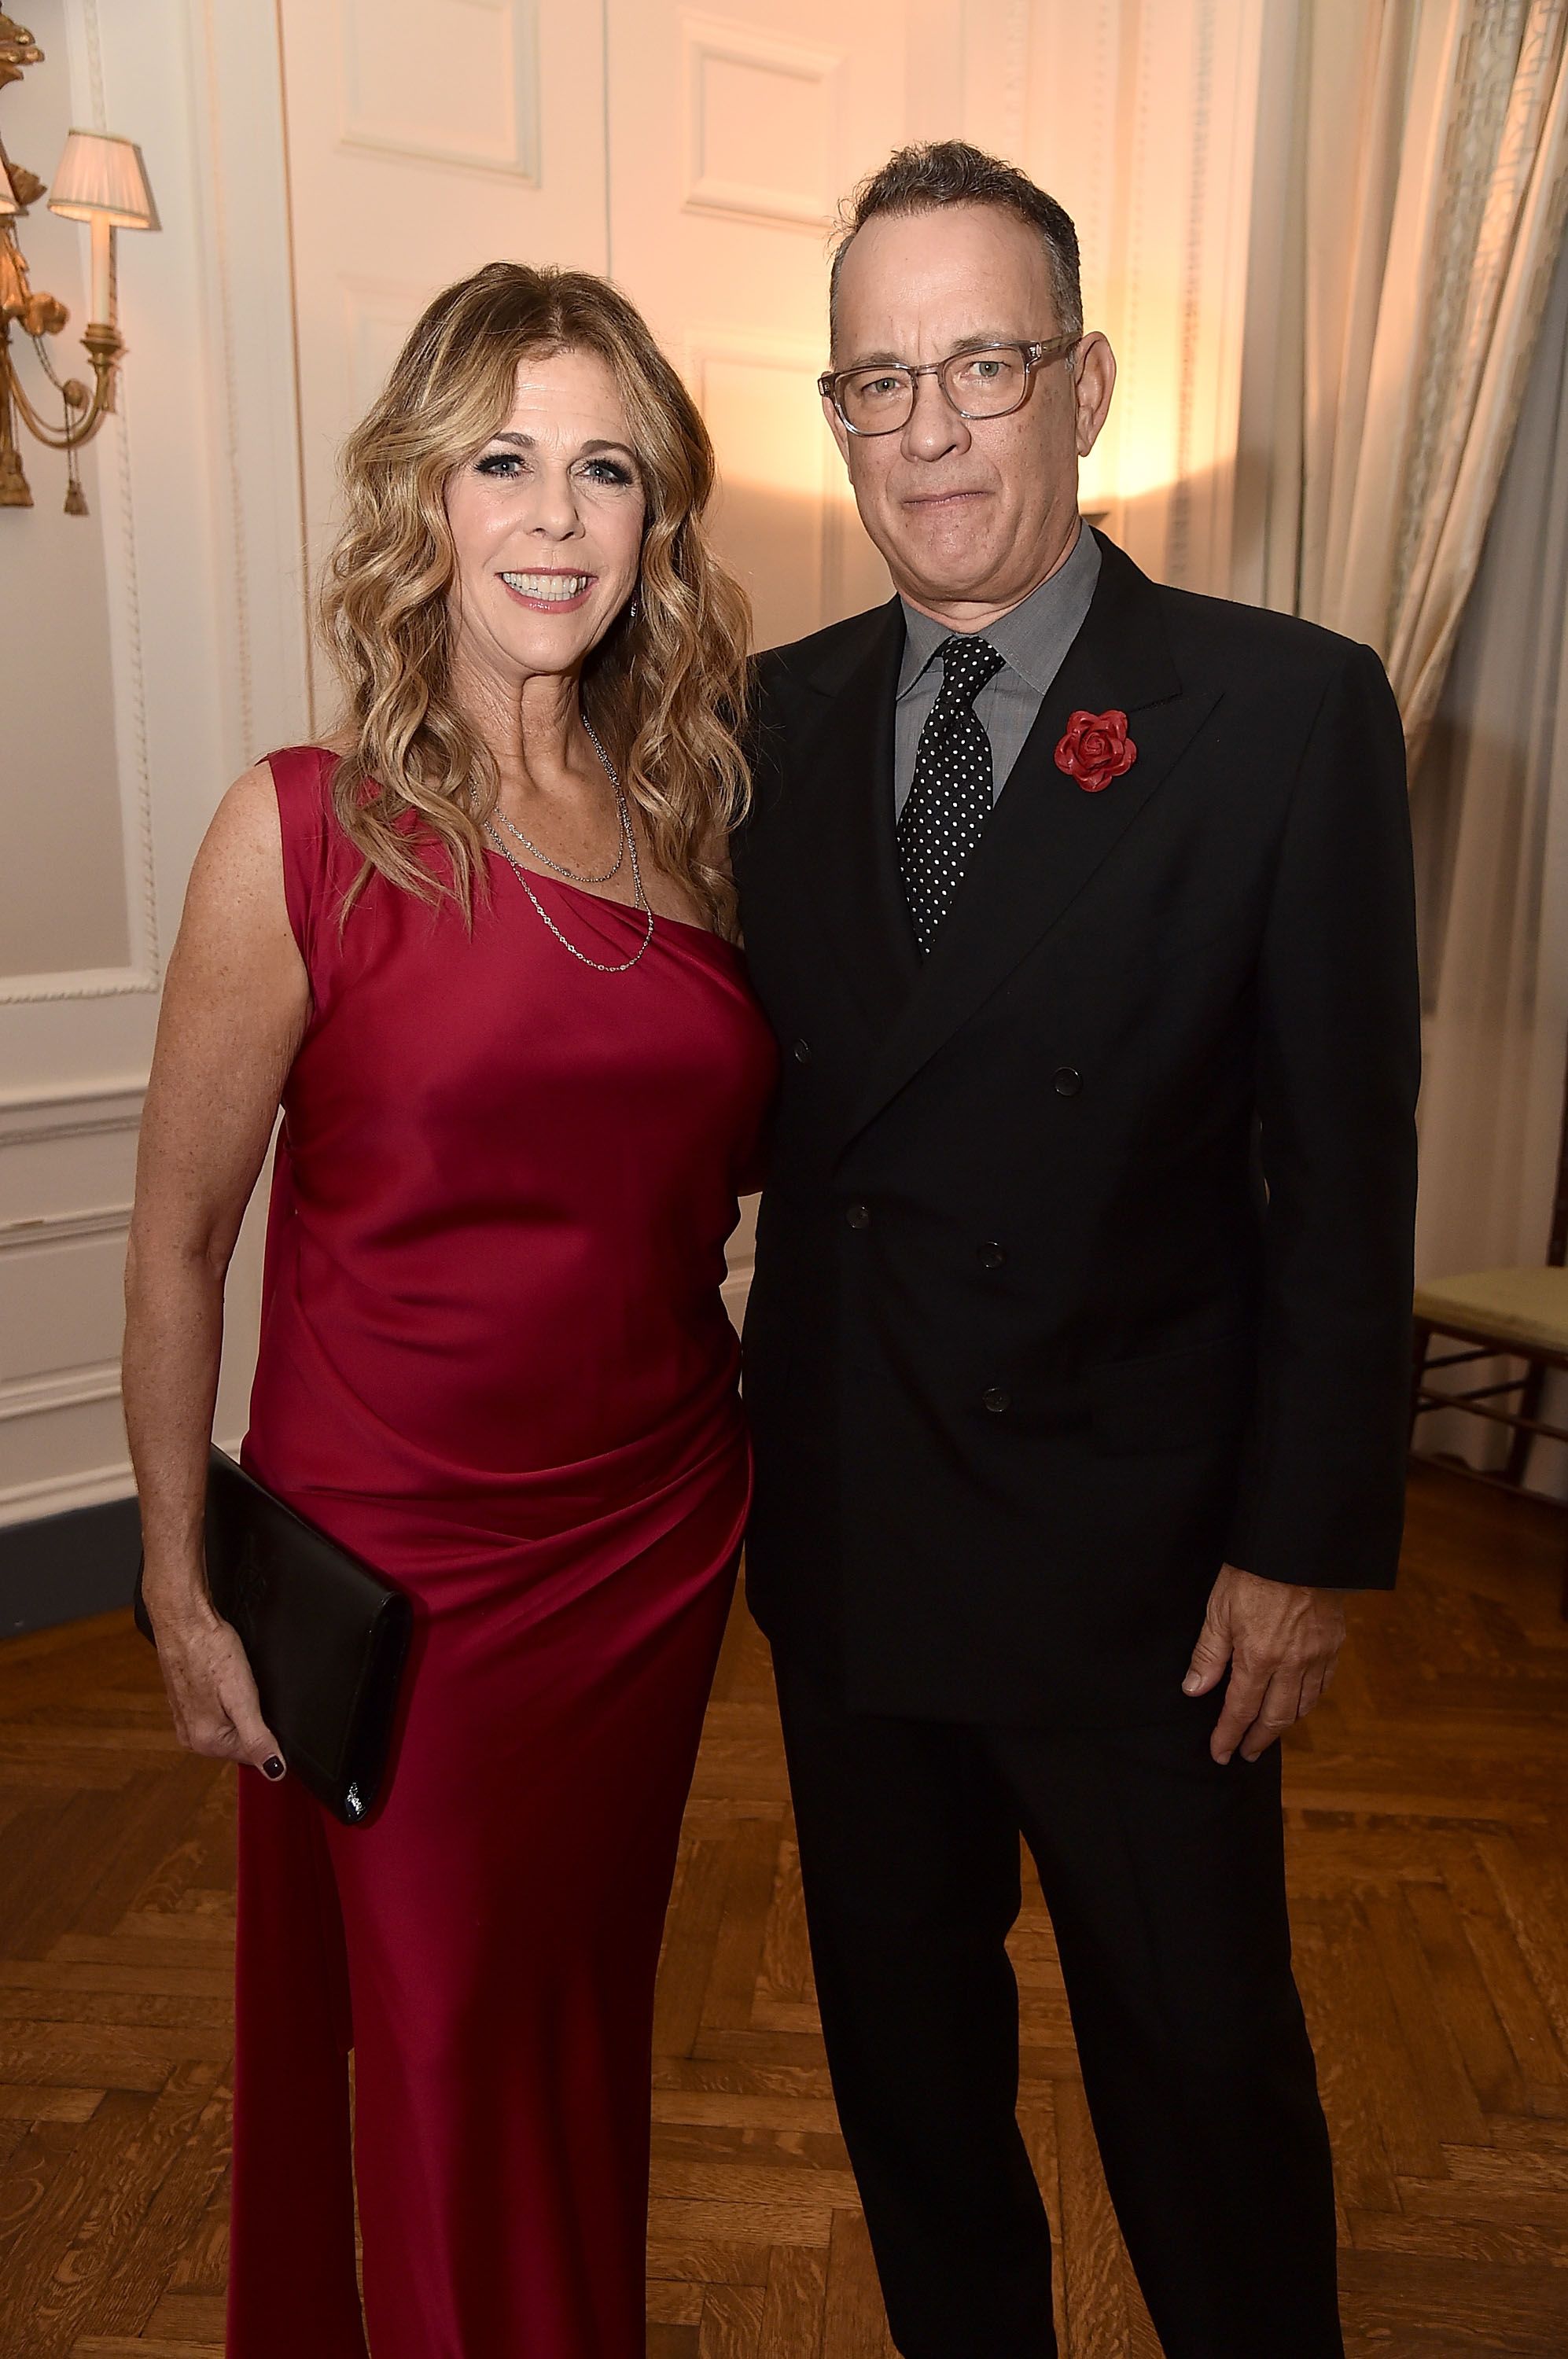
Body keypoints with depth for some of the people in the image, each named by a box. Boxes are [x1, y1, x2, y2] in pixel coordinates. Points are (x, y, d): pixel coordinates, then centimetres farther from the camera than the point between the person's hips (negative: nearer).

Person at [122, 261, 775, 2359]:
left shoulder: (696, 816, 1)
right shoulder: (304, 829, -12)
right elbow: (179, 1239, -7)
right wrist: (181, 1591, -6)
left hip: (660, 1537, 4)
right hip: (394, 1559, -4)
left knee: (585, 2022, 24)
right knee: (430, 2053, 16)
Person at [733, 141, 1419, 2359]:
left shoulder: (1288, 712, -10)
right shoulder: (783, 714, 3)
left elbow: (1345, 1173, -9)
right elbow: (757, 1094, 6)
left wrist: (1306, 1544, -10)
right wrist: (736, 1430, -2)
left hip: (1139, 1559, -4)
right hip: (844, 1534, 5)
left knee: (1205, 2083, 16)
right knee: (904, 2052, 23)